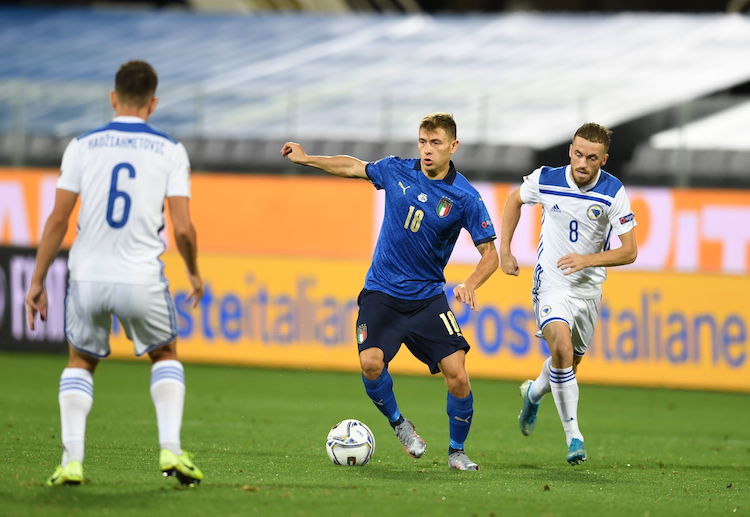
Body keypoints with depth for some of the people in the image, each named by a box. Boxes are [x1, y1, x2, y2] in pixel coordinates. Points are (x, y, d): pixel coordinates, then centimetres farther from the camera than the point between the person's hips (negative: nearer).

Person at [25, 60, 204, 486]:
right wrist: (194, 273, 13)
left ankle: (72, 459, 6)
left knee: (80, 363, 22)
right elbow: (183, 228, -6)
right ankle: (171, 449, 6)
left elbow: (58, 220, -1)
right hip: (142, 280, -1)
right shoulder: (170, 151, -1)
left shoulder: (83, 147, 2)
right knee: (166, 357, 24)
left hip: (89, 277, 1)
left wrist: (38, 281, 6)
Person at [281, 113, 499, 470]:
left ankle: (456, 451, 11)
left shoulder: (465, 198, -10)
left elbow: (490, 253, -8)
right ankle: (397, 423, 8)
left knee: (457, 376, -12)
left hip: (428, 297, -1)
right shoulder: (396, 171, -2)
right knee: (371, 362, -21)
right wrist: (307, 159, 23)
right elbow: (353, 167, 19)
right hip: (381, 292, 2)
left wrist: (470, 285, -26)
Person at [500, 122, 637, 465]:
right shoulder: (545, 180, -11)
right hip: (551, 281, -2)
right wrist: (505, 251, 7)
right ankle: (574, 436, -22)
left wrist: (587, 260, -26)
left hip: (589, 288, 2)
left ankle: (534, 392, 52)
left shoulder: (613, 193, -13)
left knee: (570, 362, 16)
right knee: (562, 348, -26)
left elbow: (629, 251, -12)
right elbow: (515, 199, 12)